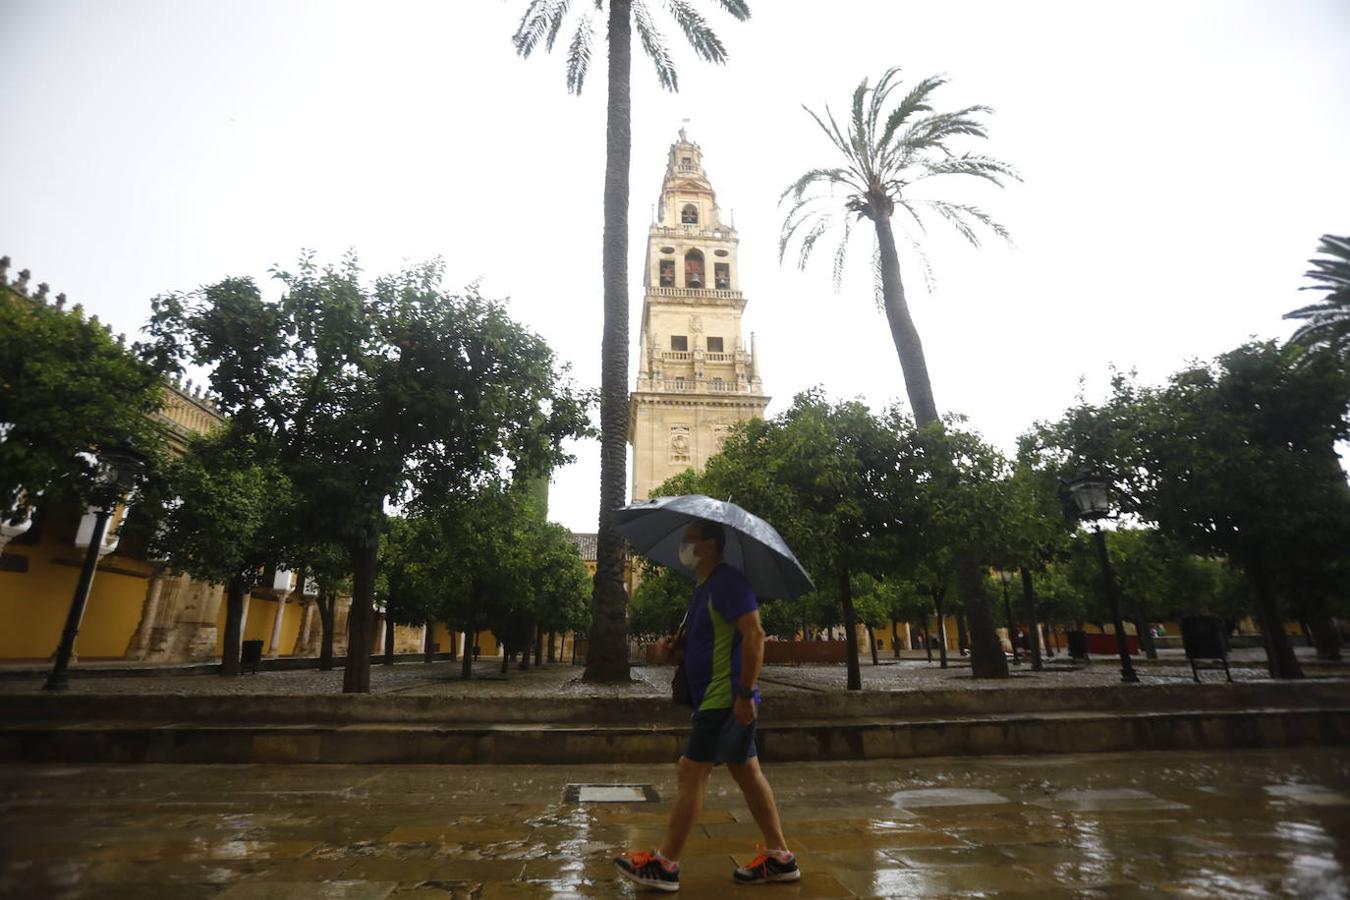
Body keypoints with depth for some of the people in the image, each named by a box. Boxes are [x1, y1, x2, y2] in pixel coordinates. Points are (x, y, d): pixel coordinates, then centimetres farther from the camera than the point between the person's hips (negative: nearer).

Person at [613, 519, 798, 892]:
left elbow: (754, 635, -24)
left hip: (726, 698, -10)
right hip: (716, 698, 10)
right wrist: (672, 648, 3)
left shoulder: (727, 581, -17)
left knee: (692, 771, -3)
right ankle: (780, 857, 24)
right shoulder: (704, 587, 14)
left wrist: (745, 692, -26)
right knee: (747, 771, 14)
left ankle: (665, 864, 8)